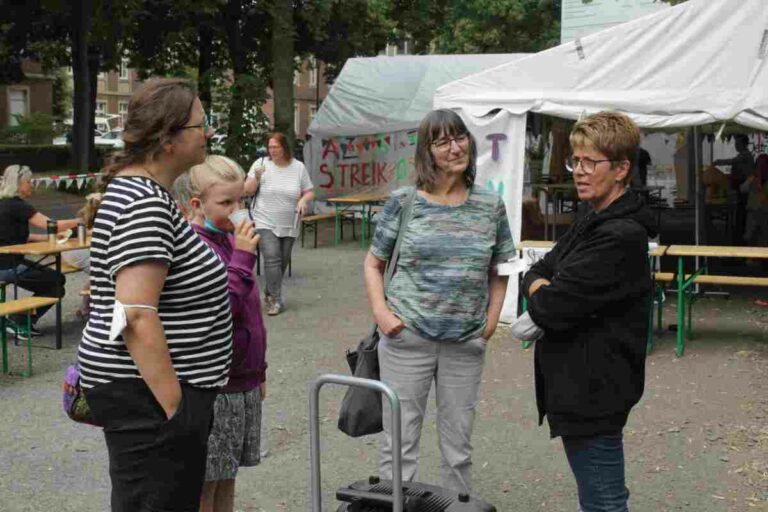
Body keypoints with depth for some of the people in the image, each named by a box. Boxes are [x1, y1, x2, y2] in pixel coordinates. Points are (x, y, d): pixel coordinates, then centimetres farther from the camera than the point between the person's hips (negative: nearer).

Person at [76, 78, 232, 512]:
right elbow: (135, 316, -26)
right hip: (148, 395, -11)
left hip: (140, 390, 11)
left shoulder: (138, 190, 13)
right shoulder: (145, 204, -19)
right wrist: (175, 407, -23)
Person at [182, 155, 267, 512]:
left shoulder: (230, 239, 9)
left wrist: (258, 369, 22)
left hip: (243, 382, 8)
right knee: (204, 483, 3)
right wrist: (243, 257, -26)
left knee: (227, 474, 17)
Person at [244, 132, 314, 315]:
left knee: (283, 261, 11)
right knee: (272, 258, -15)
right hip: (265, 223, -3)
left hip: (289, 225, 3)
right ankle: (276, 300, -10)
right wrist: (256, 178, -19)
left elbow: (309, 192, 7)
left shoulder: (298, 167, 1)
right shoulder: (261, 164, -3)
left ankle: (269, 293, 32)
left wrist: (304, 200, -14)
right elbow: (247, 191, 0)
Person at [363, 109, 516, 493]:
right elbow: (373, 264, 6)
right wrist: (380, 311, -8)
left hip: (466, 343, 2)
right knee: (399, 442, 3)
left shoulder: (490, 207, 4)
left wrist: (492, 318, 2)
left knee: (458, 445, 14)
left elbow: (497, 272, 14)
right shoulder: (403, 202, -2)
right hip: (406, 337, -2)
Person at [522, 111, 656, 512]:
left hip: (593, 390, -10)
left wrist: (539, 292, -1)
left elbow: (551, 309, -24)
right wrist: (545, 289, -8)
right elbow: (536, 272, 15)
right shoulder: (591, 224, 13)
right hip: (579, 387, 10)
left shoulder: (621, 237, -21)